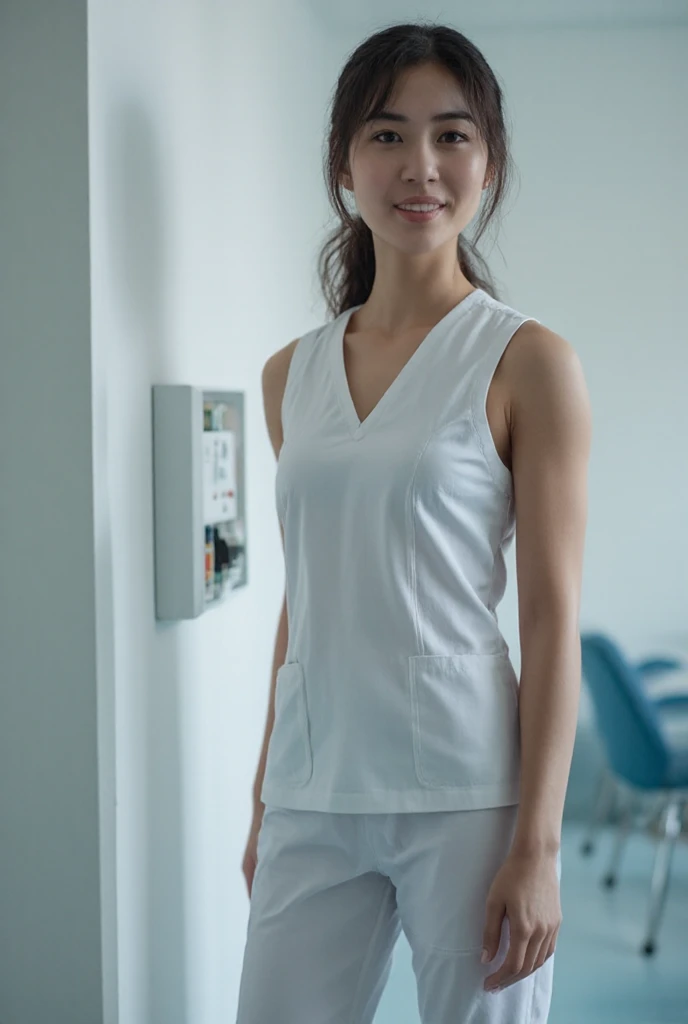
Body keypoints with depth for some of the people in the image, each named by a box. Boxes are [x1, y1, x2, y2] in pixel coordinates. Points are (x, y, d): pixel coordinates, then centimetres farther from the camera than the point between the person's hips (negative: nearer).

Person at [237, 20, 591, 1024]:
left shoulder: (528, 362, -4)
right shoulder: (291, 376, 10)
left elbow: (553, 618, -7)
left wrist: (538, 845, -11)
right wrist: (265, 799, 15)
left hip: (464, 790, -4)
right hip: (314, 791, 4)